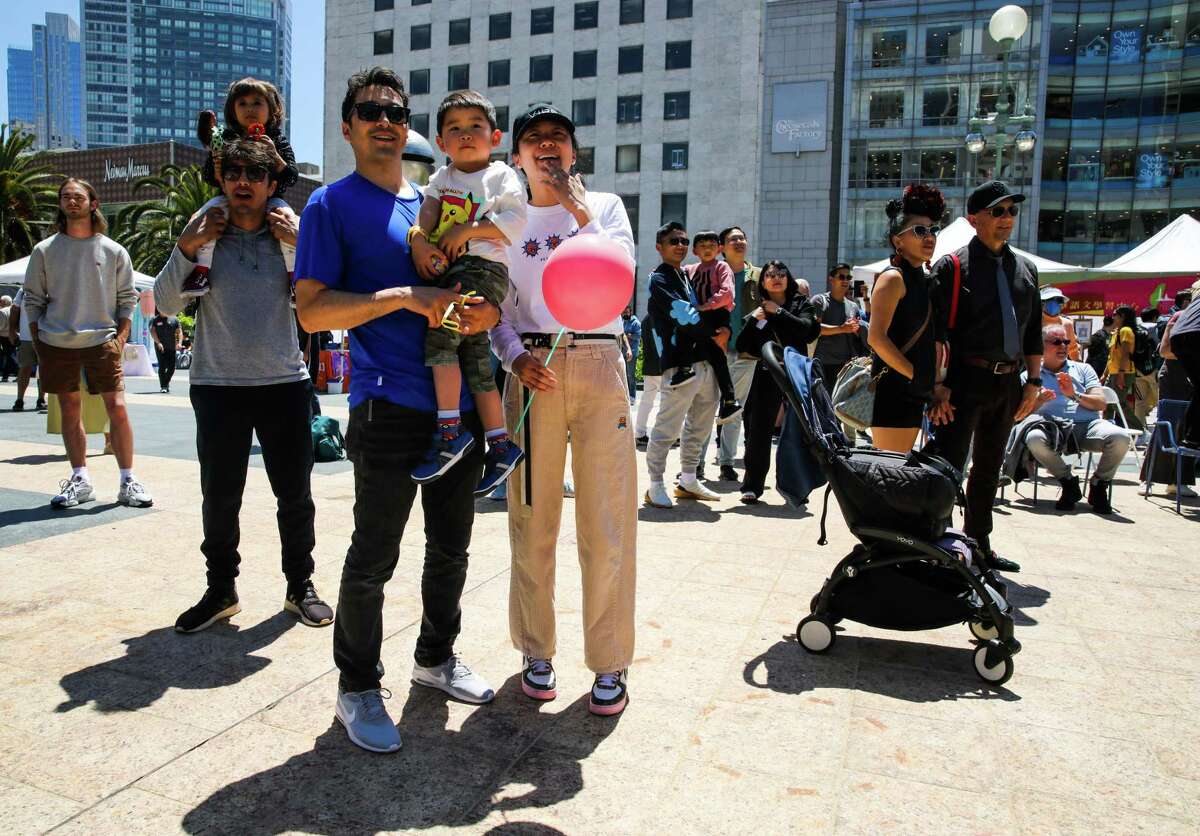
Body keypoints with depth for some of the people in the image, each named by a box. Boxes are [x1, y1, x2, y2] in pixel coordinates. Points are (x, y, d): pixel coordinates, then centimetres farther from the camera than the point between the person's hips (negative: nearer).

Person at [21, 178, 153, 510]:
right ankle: (79, 480, 16)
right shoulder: (44, 251, 6)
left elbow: (127, 298, 6)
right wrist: (39, 345, 2)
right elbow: (33, 300, 9)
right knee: (70, 410, 7)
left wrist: (120, 338, -4)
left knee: (117, 407, -8)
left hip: (102, 341, -2)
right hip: (56, 343, 2)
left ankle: (128, 481, 0)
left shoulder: (114, 251, 4)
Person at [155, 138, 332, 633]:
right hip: (218, 384, 0)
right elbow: (166, 304, 1)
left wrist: (304, 246, -12)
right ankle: (220, 590, 23)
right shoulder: (205, 232, 4)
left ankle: (300, 587, 22)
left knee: (295, 495, 6)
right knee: (219, 497, 6)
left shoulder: (291, 234, 4)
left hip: (285, 383, 0)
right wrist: (185, 248, -11)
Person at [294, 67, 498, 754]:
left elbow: (468, 278, 22)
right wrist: (405, 297, -18)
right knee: (374, 558, 1)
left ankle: (437, 656, 36)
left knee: (451, 548, 16)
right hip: (390, 407, -6)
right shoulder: (333, 205, 1)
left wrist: (486, 310, -2)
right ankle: (358, 688, 21)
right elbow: (312, 310, -8)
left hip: (458, 404, 6)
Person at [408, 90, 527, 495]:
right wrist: (418, 239, -14)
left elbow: (515, 221, -7)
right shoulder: (442, 177, 23)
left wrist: (466, 230, -12)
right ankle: (500, 444, 8)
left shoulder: (501, 175, 7)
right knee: (474, 354, 3)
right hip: (448, 270, 6)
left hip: (484, 267, -6)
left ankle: (450, 429, -18)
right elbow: (428, 210, 6)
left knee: (441, 331, -23)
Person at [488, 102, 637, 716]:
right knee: (532, 520, 4)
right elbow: (491, 306, 10)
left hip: (599, 366, -1)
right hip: (532, 372, 1)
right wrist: (516, 357, -8)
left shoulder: (604, 205, 13)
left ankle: (610, 662, 11)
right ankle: (536, 651, 20)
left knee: (607, 521, -2)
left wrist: (578, 209, -6)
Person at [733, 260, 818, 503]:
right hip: (766, 376, 1)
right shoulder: (757, 310, 13)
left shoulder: (801, 304, 9)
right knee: (758, 430, -5)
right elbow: (742, 347, 4)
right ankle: (752, 486, 2)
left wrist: (778, 312, -9)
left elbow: (806, 328, -12)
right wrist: (752, 320, -9)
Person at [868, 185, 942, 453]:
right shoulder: (893, 277, -9)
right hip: (893, 388, -9)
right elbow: (876, 338, -19)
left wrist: (930, 383, 13)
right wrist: (915, 374, -15)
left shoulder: (923, 279, 17)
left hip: (915, 391, 9)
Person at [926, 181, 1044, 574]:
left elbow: (1034, 331, 17)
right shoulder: (953, 265, -5)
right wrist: (939, 387, -17)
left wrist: (1033, 381, 10)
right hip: (966, 379, -6)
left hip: (1008, 383, 7)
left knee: (989, 468, 15)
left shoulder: (1025, 268, 13)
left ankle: (979, 545, 27)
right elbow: (936, 331, -11)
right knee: (948, 466, -9)